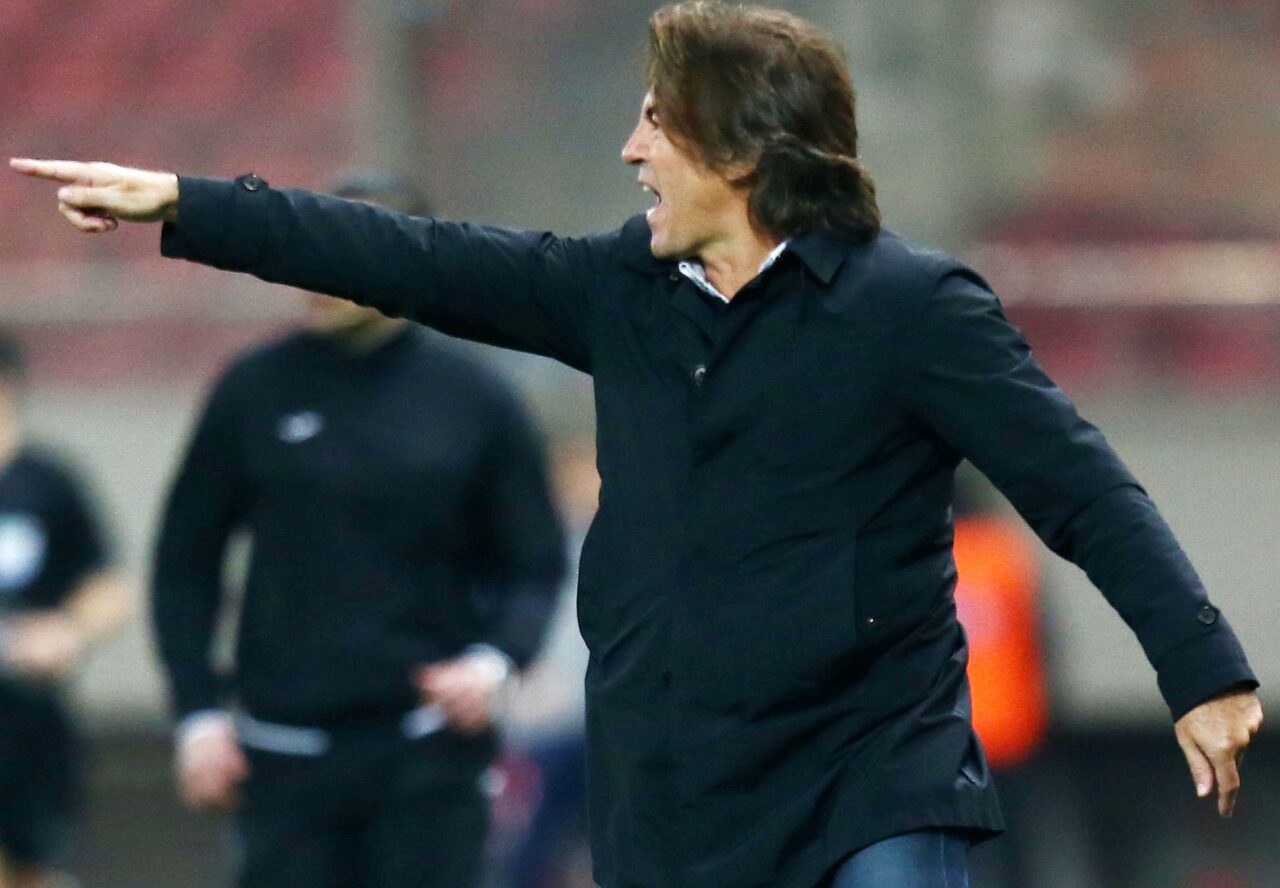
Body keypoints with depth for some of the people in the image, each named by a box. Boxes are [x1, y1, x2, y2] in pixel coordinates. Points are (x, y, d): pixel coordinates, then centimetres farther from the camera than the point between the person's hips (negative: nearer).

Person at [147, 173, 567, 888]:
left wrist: (496, 657, -13)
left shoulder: (474, 399, 1)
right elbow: (186, 559, 9)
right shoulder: (255, 391, 3)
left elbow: (535, 566, 7)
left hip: (431, 751, -1)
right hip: (288, 751, 1)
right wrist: (198, 710, 1)